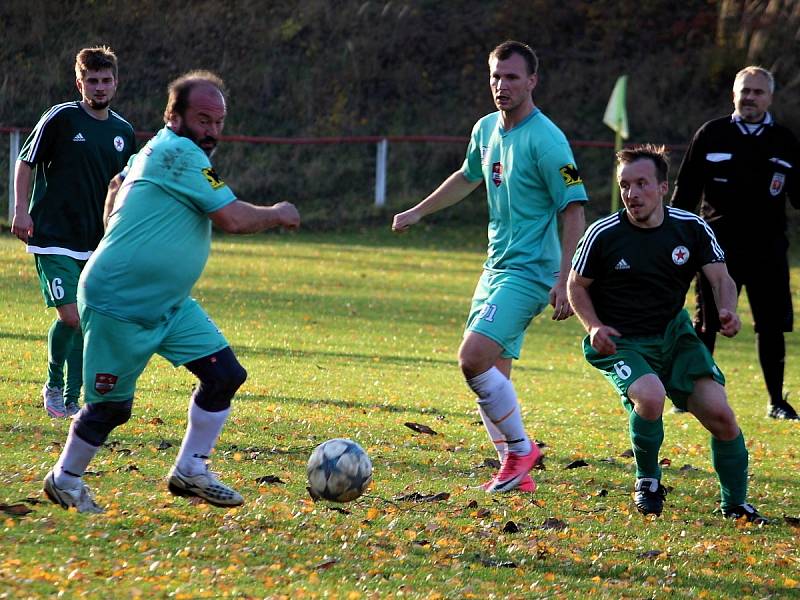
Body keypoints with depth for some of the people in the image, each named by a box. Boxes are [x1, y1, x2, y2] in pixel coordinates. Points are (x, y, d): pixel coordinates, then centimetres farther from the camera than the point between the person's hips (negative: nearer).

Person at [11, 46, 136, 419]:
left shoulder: (123, 132, 9)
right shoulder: (61, 118, -7)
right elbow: (26, 162, -2)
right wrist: (22, 211, -10)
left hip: (96, 243, 5)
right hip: (53, 238, -5)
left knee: (87, 321, 4)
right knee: (69, 316, -14)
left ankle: (71, 400, 14)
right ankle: (53, 385, 9)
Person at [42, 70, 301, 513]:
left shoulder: (154, 152, 11)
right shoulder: (179, 153, -20)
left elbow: (116, 189, 30)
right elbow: (233, 218, -23)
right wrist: (278, 215, -6)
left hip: (169, 305, 10)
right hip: (117, 306, -10)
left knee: (224, 374, -1)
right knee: (111, 405, 1)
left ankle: (190, 471, 9)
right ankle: (64, 479, 23)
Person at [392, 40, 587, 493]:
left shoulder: (546, 140, -16)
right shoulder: (486, 129, 9)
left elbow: (574, 210, -17)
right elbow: (468, 178, 30)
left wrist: (564, 282, -23)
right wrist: (418, 212, 37)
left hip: (528, 270, -9)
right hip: (496, 267, 9)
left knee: (474, 359, -21)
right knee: (491, 373, 9)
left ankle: (521, 448, -4)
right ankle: (515, 472, 18)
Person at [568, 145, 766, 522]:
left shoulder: (691, 228, -4)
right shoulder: (603, 235, -10)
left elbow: (721, 278, -3)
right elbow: (577, 285, 2)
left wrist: (728, 311, -26)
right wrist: (594, 327, -15)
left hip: (675, 336, 3)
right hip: (619, 343, -3)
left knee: (719, 413, -12)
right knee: (650, 396, -33)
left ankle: (735, 503, 9)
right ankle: (647, 481, -6)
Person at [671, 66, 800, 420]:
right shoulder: (711, 135, 4)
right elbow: (686, 189, 5)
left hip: (767, 249, 1)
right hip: (718, 246, -1)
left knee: (771, 326, 2)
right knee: (706, 323, 2)